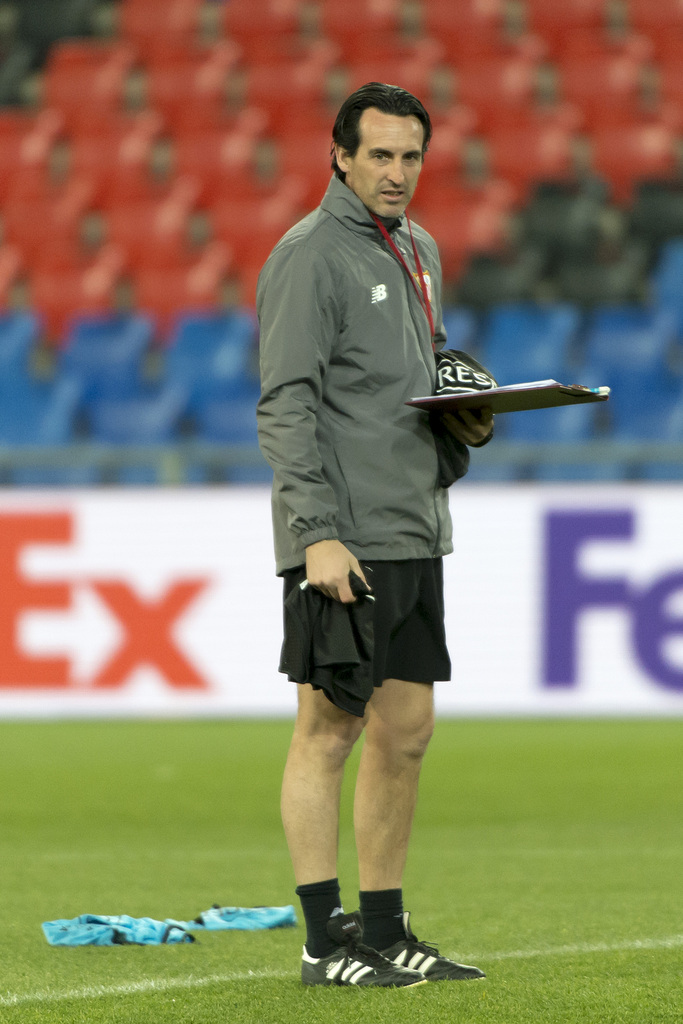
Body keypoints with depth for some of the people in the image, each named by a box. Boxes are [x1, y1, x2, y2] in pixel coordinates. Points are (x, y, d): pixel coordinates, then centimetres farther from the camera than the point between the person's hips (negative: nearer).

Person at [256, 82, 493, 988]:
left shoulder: (418, 251, 17)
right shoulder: (309, 256, -9)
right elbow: (286, 405, -15)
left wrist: (467, 421, 6)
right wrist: (317, 533, -22)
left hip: (417, 532, 8)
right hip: (344, 538, -8)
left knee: (407, 729, 9)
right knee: (330, 727, -6)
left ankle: (385, 930, 15)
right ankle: (326, 943, -5)